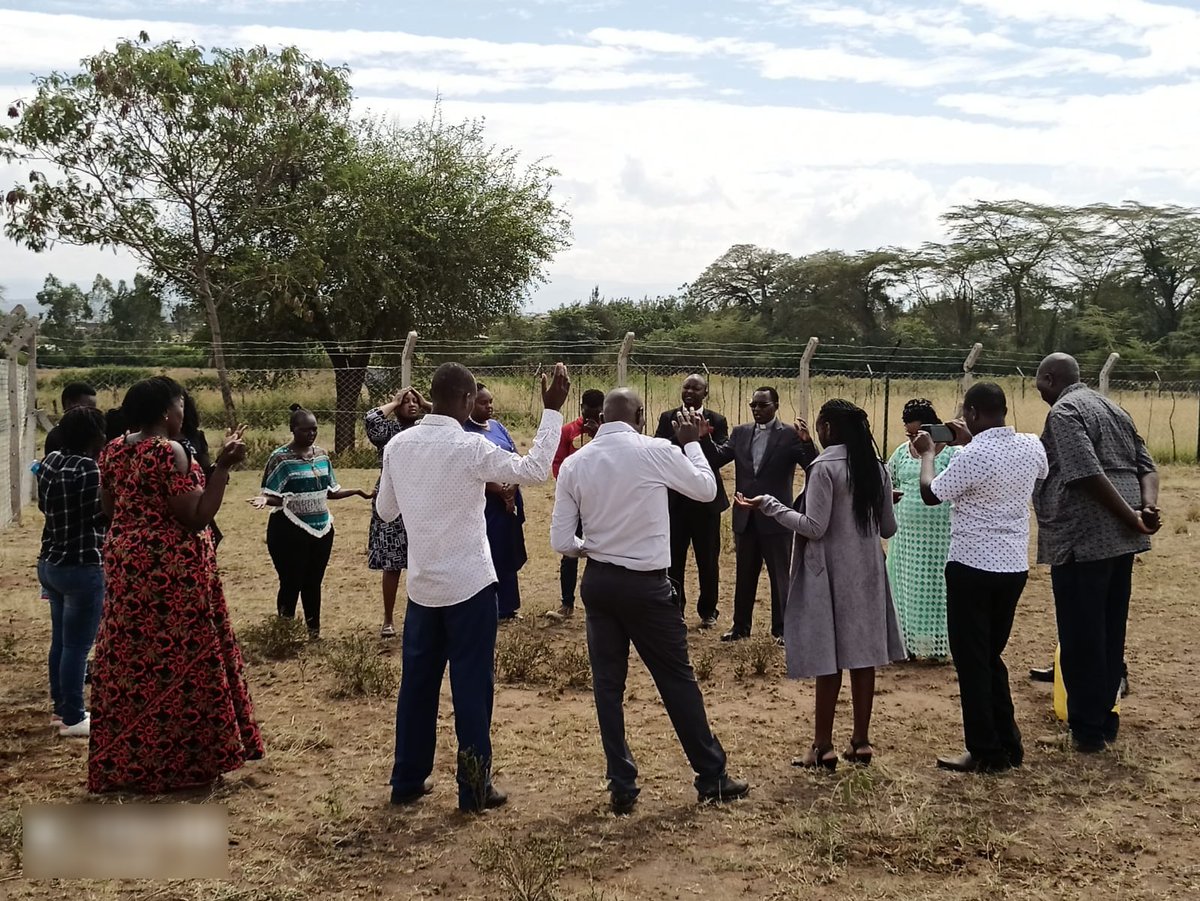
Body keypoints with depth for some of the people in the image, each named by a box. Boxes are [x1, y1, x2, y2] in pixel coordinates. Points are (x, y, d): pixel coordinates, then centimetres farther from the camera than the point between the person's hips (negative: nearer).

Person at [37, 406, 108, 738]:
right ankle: (73, 719, 8)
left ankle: (60, 708, 29)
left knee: (60, 640, 18)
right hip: (81, 567, -9)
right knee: (77, 646, 0)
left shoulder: (50, 461, 5)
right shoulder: (87, 468, -20)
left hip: (50, 562, 9)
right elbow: (102, 514, -17)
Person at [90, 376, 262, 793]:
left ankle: (124, 764, 21)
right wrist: (223, 467, -18)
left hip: (125, 565, 8)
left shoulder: (112, 451, 7)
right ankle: (183, 762, 9)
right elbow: (196, 518, -18)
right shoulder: (168, 452, -17)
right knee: (175, 663, 2)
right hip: (170, 571, -8)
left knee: (130, 662, 13)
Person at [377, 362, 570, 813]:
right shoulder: (470, 447, -16)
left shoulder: (397, 446, 1)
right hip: (469, 585, -5)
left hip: (421, 585, 5)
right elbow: (535, 470, -12)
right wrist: (552, 410, -8)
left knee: (417, 681, 14)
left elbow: (385, 510, 12)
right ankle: (474, 787, 10)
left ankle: (407, 779, 23)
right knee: (472, 684, 3)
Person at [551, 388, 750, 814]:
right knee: (678, 679, 8)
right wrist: (692, 442, 16)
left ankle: (622, 786, 15)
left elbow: (561, 541, -2)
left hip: (598, 583, 3)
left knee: (607, 683, 11)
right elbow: (707, 489, 5)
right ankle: (712, 777, 20)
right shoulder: (657, 452, -11)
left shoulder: (574, 464, -2)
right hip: (646, 585, -3)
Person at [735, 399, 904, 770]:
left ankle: (823, 746, 6)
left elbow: (814, 527, -17)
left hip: (831, 573, -6)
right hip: (867, 571, 6)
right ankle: (861, 741, 15)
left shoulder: (824, 467, -15)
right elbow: (888, 529, 9)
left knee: (830, 658, -1)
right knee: (862, 655, 9)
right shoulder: (877, 467, 5)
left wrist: (769, 505, -11)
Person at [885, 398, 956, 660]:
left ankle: (934, 644, 8)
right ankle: (909, 643, 13)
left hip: (940, 534, -4)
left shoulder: (951, 452, -4)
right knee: (905, 586, 5)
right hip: (906, 534, 4)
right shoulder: (901, 453, 9)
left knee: (935, 586, 0)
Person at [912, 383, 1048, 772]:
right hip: (1015, 567, 7)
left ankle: (985, 753, 8)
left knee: (972, 662, 4)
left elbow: (930, 494, -6)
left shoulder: (972, 458, -20)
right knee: (992, 656, 19)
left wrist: (929, 453, 10)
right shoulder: (1032, 447, 0)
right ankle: (1009, 745, 23)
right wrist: (973, 442, 24)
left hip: (972, 568, -7)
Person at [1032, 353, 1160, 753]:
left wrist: (1131, 519, -16)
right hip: (1120, 538, 9)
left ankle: (1087, 728, 7)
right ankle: (1105, 718, 25)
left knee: (1080, 637, 0)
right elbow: (1146, 466, 12)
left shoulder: (1064, 411, -9)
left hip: (1082, 538, -9)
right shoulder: (1111, 407, 19)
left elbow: (1087, 474, -21)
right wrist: (1148, 507, -4)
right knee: (1110, 633, 16)